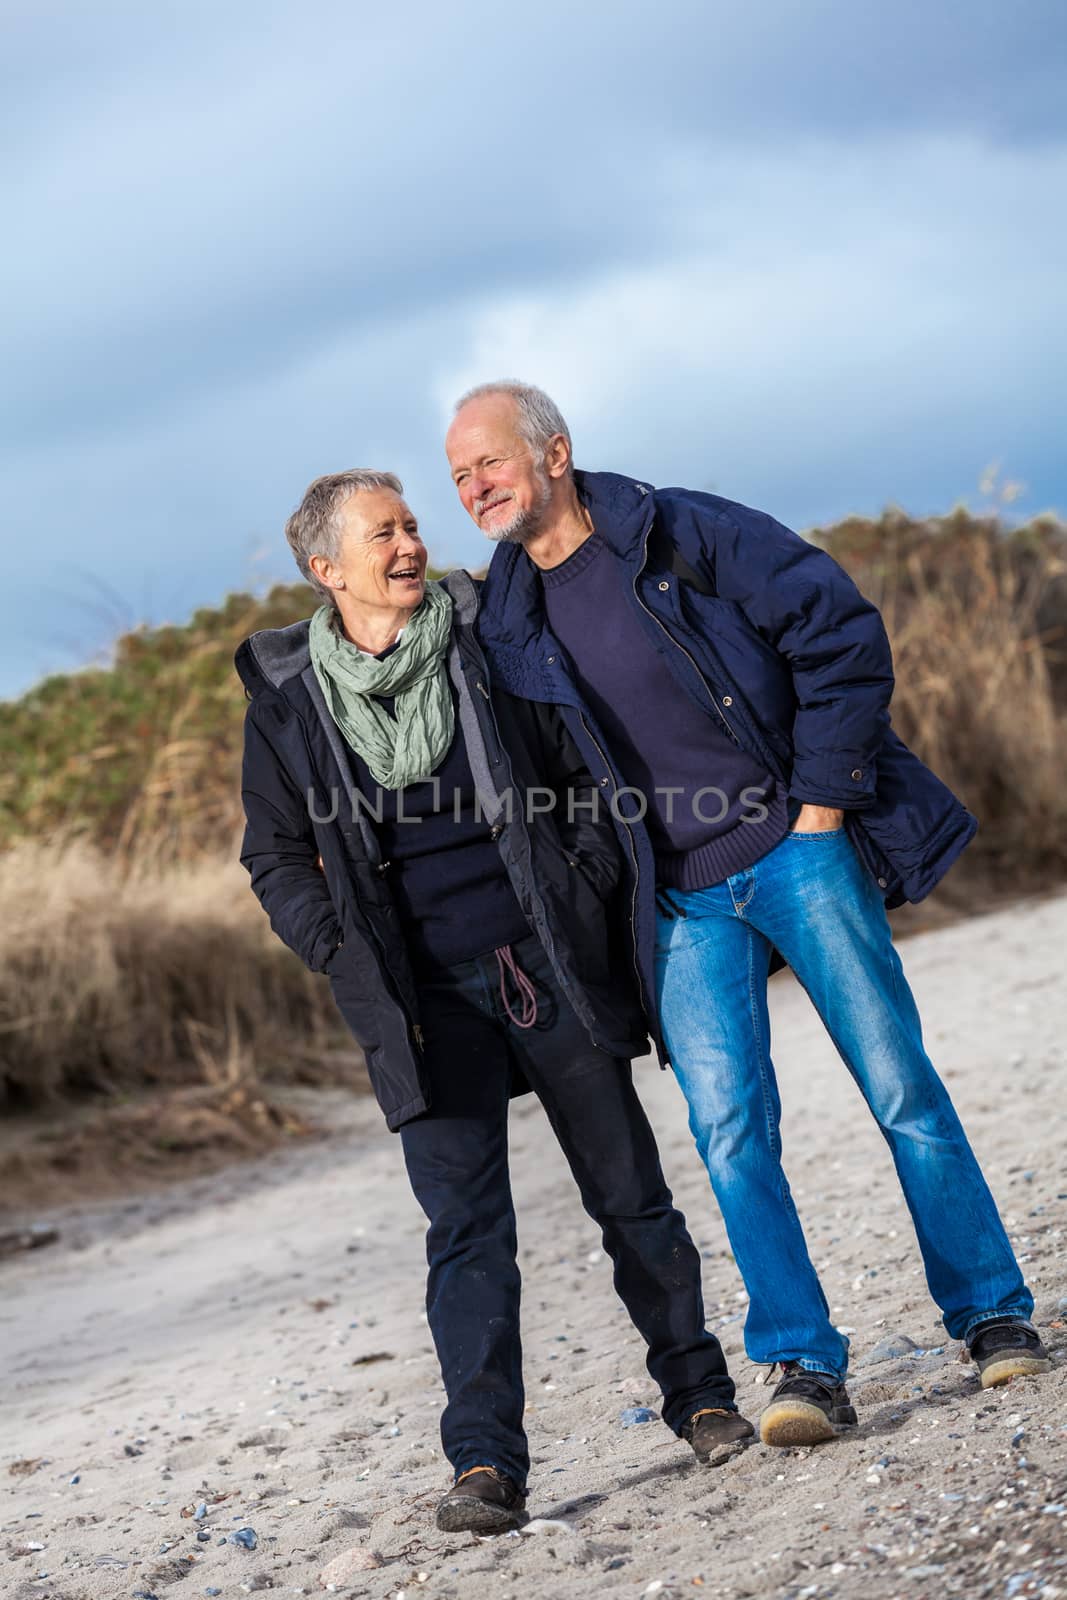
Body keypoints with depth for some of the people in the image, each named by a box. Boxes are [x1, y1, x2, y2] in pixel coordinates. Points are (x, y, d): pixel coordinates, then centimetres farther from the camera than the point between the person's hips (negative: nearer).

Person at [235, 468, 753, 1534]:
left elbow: (586, 767, 10)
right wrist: (340, 951, -1)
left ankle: (699, 1394, 23)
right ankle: (486, 1466, -4)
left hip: (547, 963, 1)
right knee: (466, 1226, -5)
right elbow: (275, 856, 11)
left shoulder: (490, 641, 3)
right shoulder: (287, 696, 3)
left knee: (628, 1189, 7)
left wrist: (586, 887, -1)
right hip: (425, 997, -1)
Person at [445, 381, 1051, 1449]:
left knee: (901, 1087, 0)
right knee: (728, 1128, -10)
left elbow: (841, 632, -7)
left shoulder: (682, 534, -6)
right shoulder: (504, 628, 5)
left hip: (796, 850, -3)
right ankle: (803, 1368, -4)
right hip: (682, 906, 3)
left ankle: (993, 1315, 14)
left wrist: (823, 802, -9)